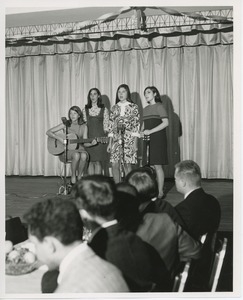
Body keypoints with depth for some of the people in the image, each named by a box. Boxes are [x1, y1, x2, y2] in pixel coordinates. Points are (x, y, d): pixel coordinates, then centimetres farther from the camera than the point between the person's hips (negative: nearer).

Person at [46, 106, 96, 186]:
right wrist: (59, 138, -19)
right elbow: (48, 132, -5)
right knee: (76, 155, -36)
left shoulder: (83, 127, 5)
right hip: (66, 150, -2)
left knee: (84, 155, -34)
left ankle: (79, 177, -14)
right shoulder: (65, 125, -3)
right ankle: (73, 177, -16)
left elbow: (85, 143, 3)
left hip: (78, 148, 2)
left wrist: (91, 144, -19)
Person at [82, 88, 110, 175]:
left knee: (98, 161, -4)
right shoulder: (85, 110, 9)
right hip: (89, 138, 2)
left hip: (100, 138, -1)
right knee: (90, 161, 0)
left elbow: (106, 125, 3)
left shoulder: (104, 110, 4)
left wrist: (104, 137, -7)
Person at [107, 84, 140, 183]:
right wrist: (110, 142, 6)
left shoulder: (133, 107, 2)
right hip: (116, 139, 3)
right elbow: (111, 126, 12)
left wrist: (135, 143, -8)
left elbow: (136, 126, -2)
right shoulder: (114, 108, 11)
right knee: (115, 165, -4)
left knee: (127, 164, -1)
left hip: (128, 139, -3)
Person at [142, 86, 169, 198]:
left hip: (158, 139, -6)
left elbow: (165, 122, -14)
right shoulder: (145, 109, 16)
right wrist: (141, 132, 1)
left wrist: (150, 131, -16)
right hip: (147, 139, 6)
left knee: (157, 166, -6)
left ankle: (160, 192, 0)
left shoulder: (159, 106, -4)